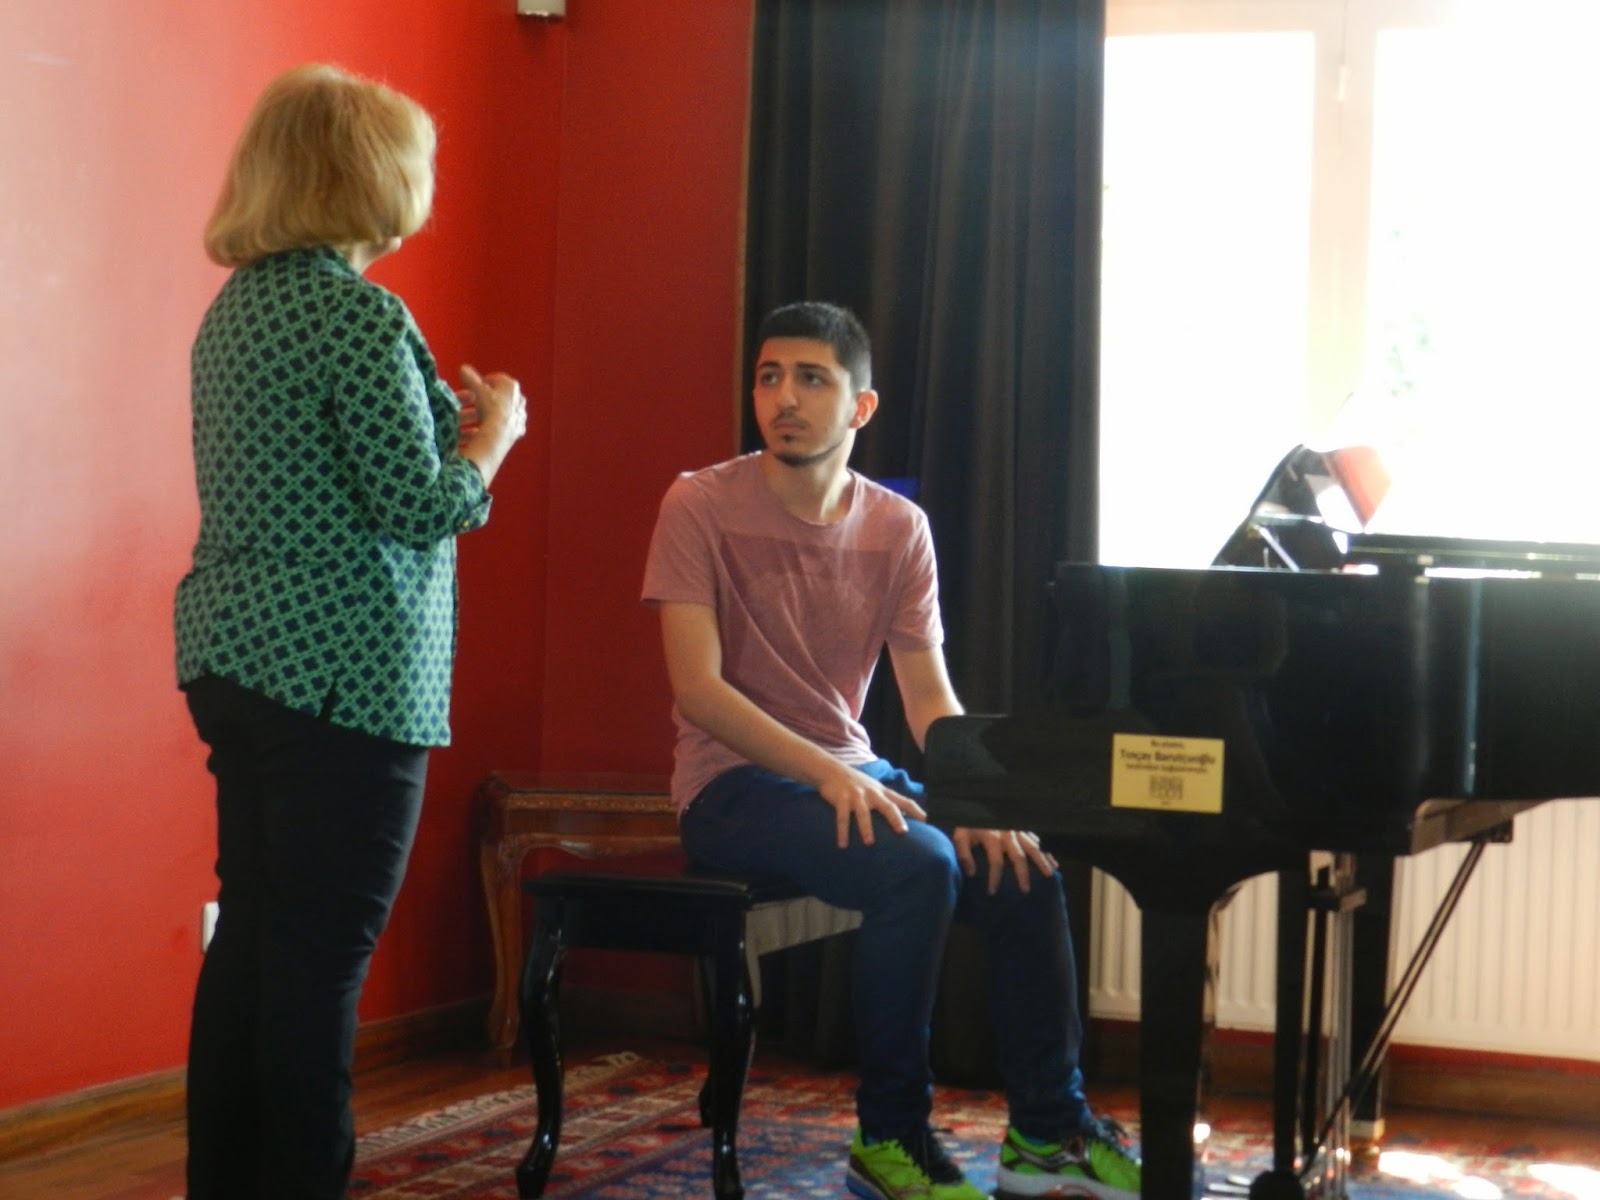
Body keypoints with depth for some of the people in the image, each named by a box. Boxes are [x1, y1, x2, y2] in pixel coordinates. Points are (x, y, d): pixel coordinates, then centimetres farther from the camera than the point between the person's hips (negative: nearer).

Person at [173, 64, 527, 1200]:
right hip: (343, 677, -9)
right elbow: (418, 506, -16)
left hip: (237, 658, 9)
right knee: (322, 959, -4)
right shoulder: (358, 313, -15)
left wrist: (446, 418, 19)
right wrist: (491, 433, 1)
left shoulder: (236, 308, 13)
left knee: (250, 936, 14)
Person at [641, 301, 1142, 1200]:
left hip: (851, 772, 5)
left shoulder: (898, 529, 4)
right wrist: (826, 772, -28)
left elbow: (931, 696, 1)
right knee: (917, 867, -29)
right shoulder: (701, 507, -10)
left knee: (1020, 868, -14)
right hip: (735, 782, -5)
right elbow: (698, 687, -17)